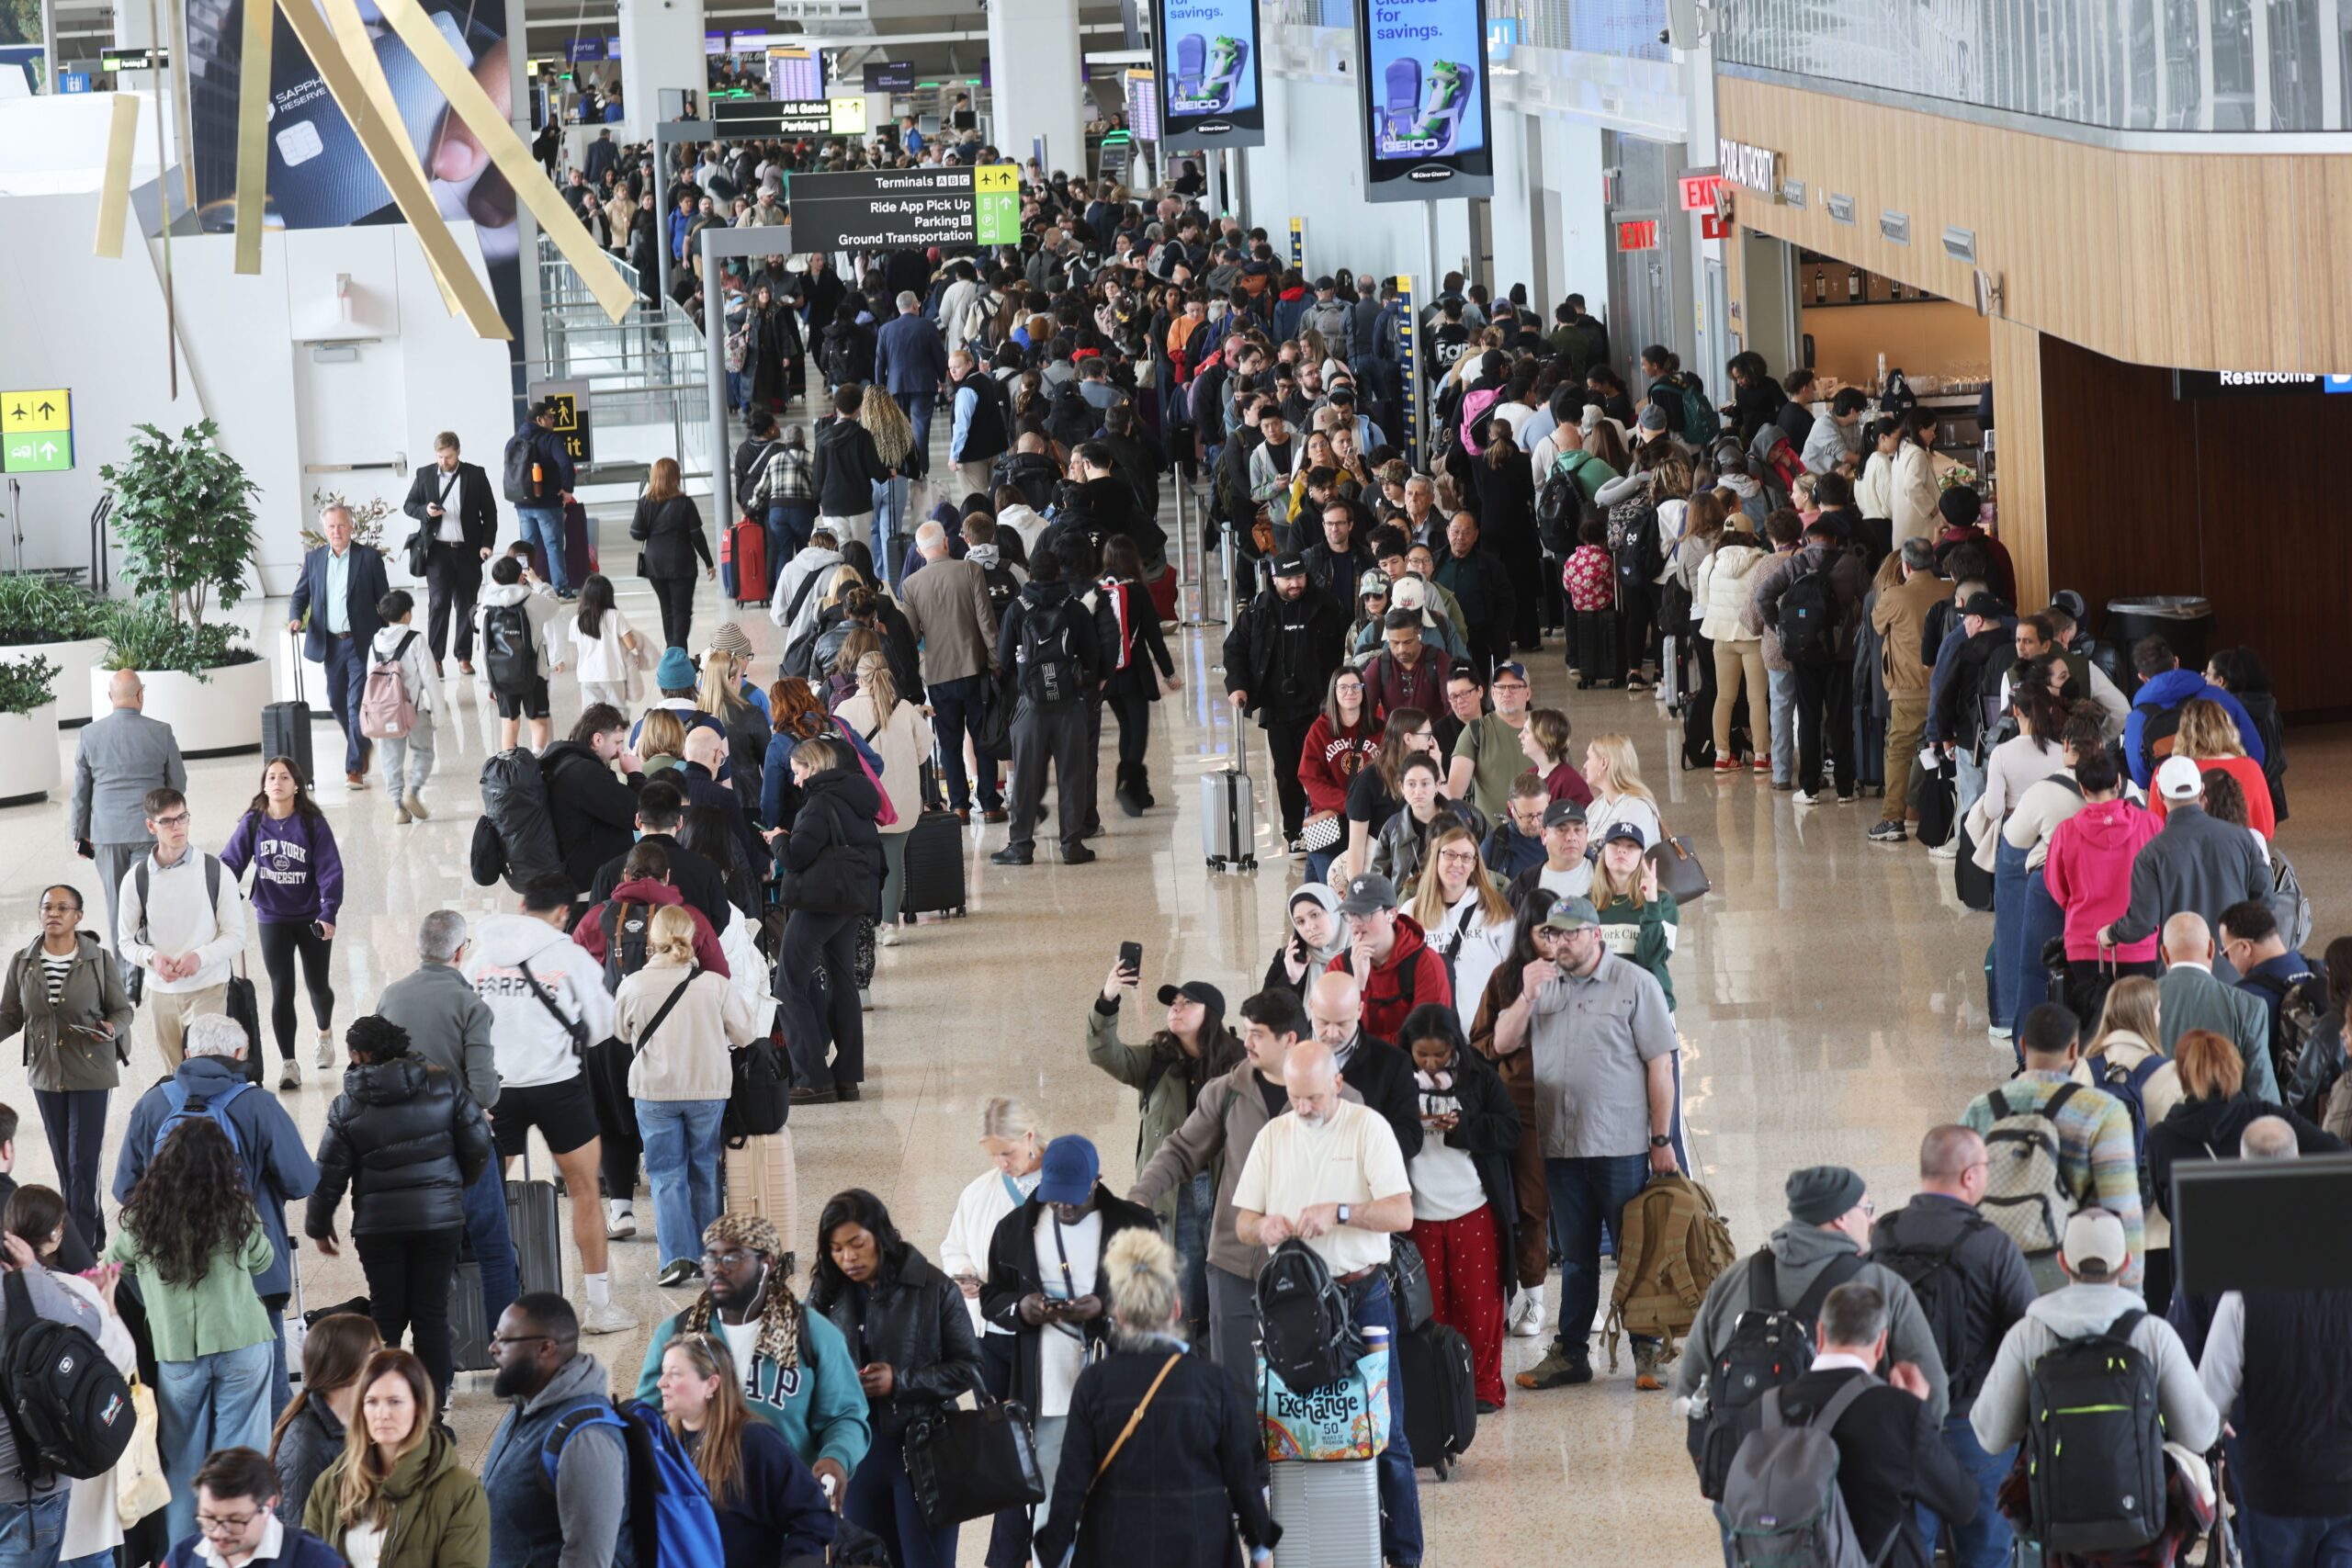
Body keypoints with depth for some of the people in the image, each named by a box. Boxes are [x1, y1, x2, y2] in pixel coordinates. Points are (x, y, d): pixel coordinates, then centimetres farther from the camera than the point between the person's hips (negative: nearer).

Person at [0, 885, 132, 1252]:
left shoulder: (99, 961, -9)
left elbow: (122, 1009, -1)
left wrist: (112, 1028, -23)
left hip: (90, 1071, -4)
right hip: (46, 1071, 4)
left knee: (83, 1162, -7)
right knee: (64, 1163, 11)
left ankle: (81, 1246, -1)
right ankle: (94, 1235, 26)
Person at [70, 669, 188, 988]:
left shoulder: (89, 735, -3)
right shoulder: (161, 733, -7)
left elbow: (80, 791, 4)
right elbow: (178, 783, 3)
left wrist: (79, 833, 14)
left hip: (106, 832, 2)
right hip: (149, 830, -2)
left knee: (116, 904, 13)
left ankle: (123, 974, 21)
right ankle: (137, 976, -10)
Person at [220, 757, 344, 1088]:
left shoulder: (312, 823, -12)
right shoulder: (253, 823, -6)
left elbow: (330, 869, -14)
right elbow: (230, 862, -6)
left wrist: (329, 912, -24)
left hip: (312, 919, 0)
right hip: (272, 920, 0)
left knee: (318, 986, 14)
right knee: (282, 991, -5)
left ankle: (325, 1033, 46)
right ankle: (288, 1064, 5)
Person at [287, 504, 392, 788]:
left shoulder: (369, 557, -3)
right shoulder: (314, 559, 6)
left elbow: (384, 599, 0)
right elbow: (300, 595, 12)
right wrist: (295, 618, -9)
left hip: (362, 643, -4)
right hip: (331, 643, 4)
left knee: (357, 704, -9)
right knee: (337, 702, 12)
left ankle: (355, 769, -7)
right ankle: (362, 747, 37)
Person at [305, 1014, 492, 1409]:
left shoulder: (347, 1107, -3)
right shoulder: (444, 1085, -1)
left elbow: (330, 1174, 1)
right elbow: (478, 1145, 2)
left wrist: (319, 1225, 16)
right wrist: (460, 1185, 22)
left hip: (378, 1223, 0)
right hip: (439, 1215, 0)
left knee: (386, 1312, 9)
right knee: (432, 1311, 6)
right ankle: (433, 1403, 7)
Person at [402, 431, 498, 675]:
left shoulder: (476, 475, 1)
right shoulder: (424, 475, 4)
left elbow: (490, 512, 4)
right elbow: (408, 505, 10)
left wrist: (487, 543, -5)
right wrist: (425, 510, -12)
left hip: (468, 551, 1)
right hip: (438, 551, 0)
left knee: (466, 604, 6)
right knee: (438, 603, -7)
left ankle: (464, 657, 13)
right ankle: (435, 658, -6)